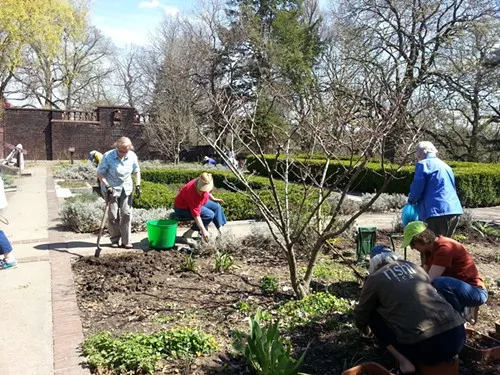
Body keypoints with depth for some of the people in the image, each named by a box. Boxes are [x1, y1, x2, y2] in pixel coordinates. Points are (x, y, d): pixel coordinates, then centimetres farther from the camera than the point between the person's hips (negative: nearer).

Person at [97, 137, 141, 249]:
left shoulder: (132, 156, -7)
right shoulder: (108, 157, -18)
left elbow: (136, 171, 8)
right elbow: (100, 173, -12)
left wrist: (138, 185, -2)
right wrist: (107, 186, -23)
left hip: (126, 188, 3)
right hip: (111, 189, -3)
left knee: (126, 214, -1)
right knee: (113, 215, 0)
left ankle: (126, 241, 6)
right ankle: (115, 239, 17)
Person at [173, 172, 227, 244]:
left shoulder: (203, 183, -16)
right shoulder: (193, 192, -38)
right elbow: (196, 214, -38)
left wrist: (213, 199, 3)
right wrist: (203, 231, -40)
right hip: (183, 208, -9)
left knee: (217, 206, 1)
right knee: (210, 215, -22)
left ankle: (221, 232, 5)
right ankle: (188, 234, -16)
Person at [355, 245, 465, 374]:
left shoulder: (375, 278, 9)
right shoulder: (416, 267, 22)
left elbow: (360, 317, 22)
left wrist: (367, 331, 47)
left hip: (425, 346, -5)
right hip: (457, 336, 6)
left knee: (373, 314, 17)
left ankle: (404, 362, 2)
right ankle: (446, 354, 17)